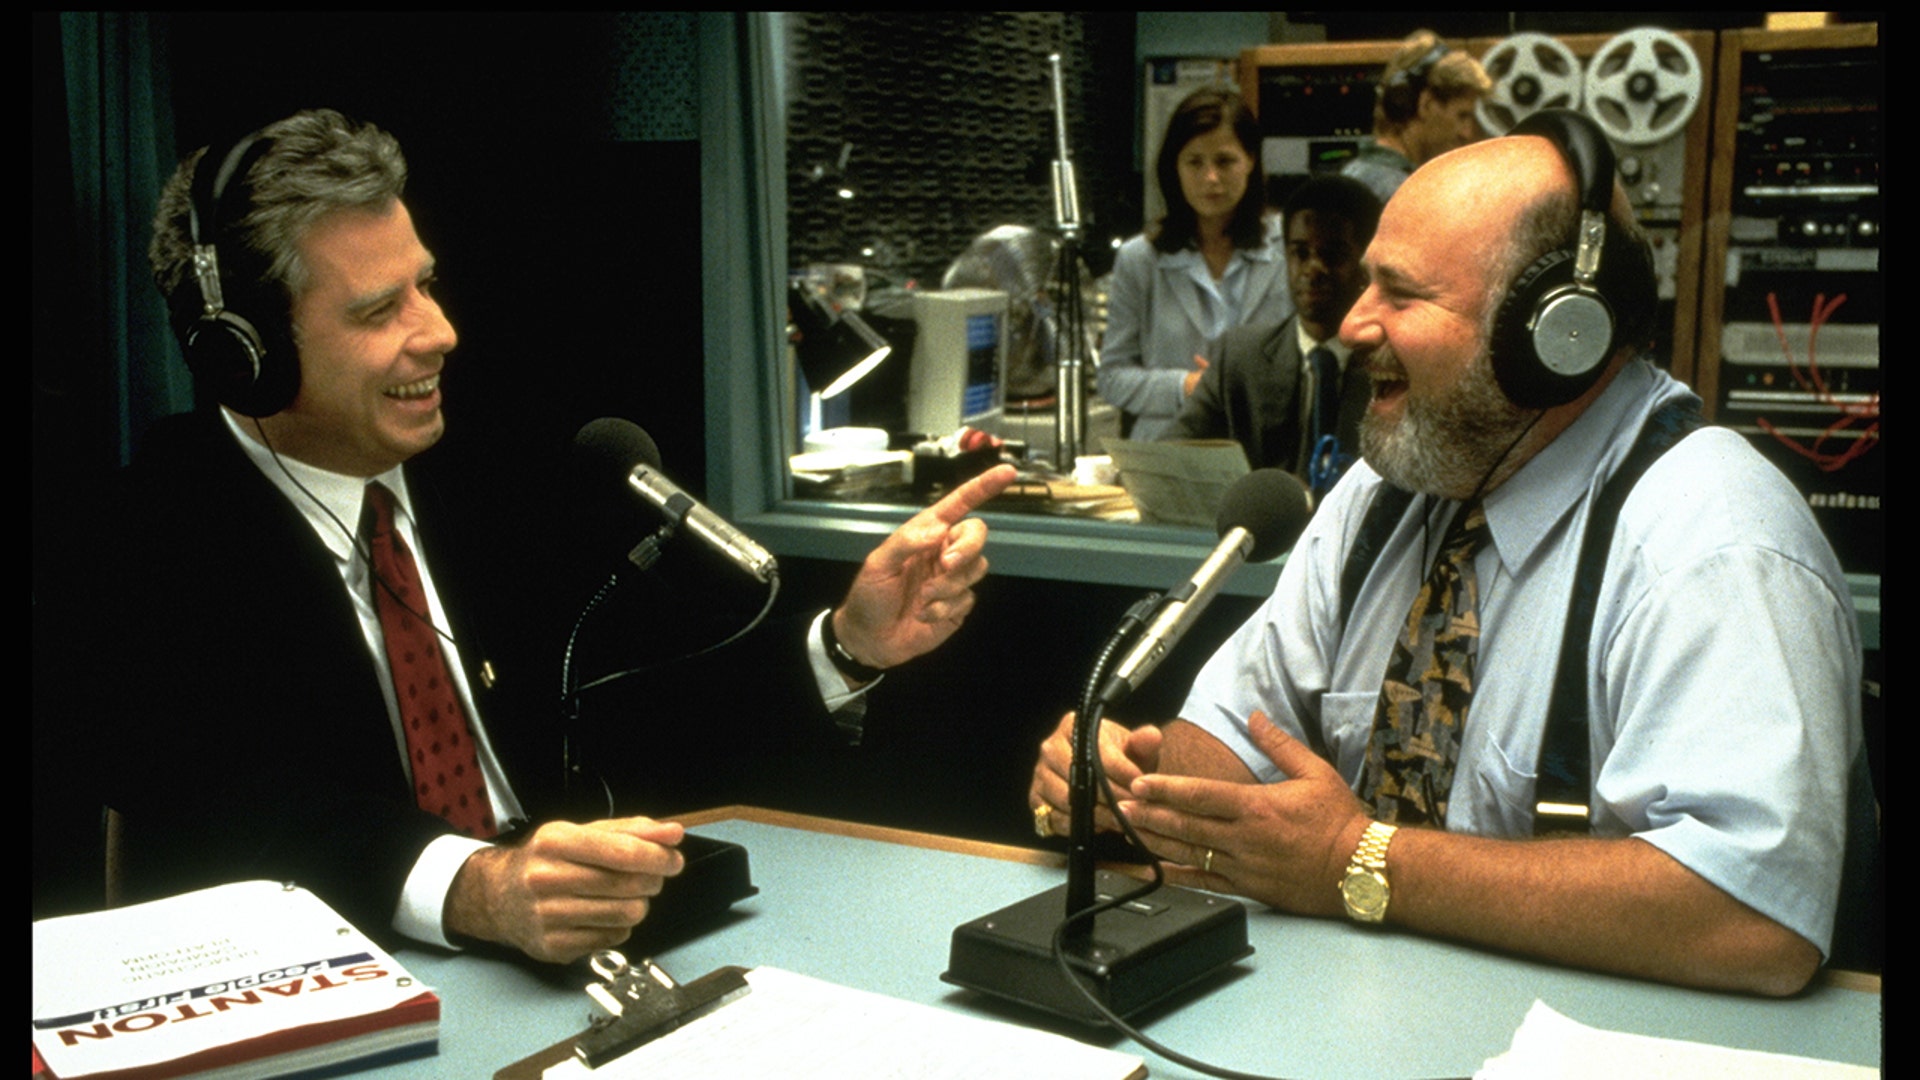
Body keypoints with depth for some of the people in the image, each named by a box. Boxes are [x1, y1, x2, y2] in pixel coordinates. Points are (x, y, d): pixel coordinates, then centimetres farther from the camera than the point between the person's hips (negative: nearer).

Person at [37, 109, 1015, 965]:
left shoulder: (476, 489, 11)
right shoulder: (139, 550, -6)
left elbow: (666, 708, 9)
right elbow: (230, 818, -21)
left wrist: (850, 642, -7)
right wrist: (471, 888, -37)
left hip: (560, 962, 4)